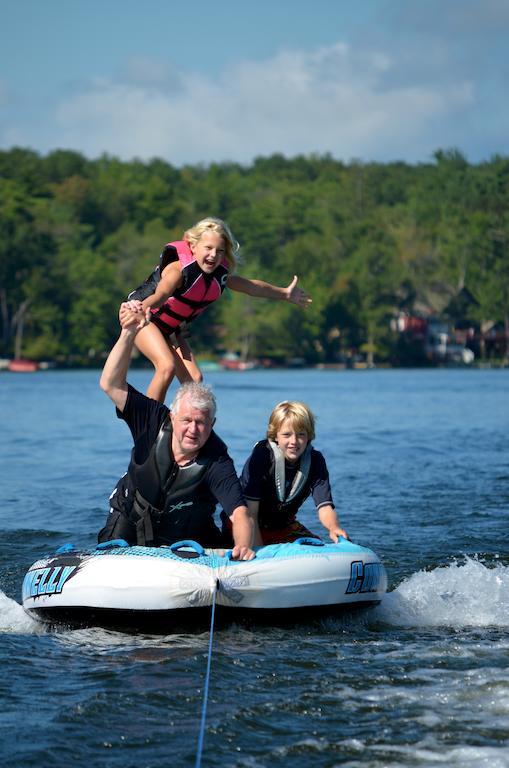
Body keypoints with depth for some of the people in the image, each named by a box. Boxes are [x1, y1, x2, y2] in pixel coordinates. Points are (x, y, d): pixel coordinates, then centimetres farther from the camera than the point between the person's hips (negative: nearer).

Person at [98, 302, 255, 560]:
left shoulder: (217, 464, -29)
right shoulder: (155, 422, -21)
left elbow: (240, 514, -38)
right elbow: (111, 384, -24)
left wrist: (243, 546, -61)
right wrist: (128, 334, -35)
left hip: (188, 535, 0)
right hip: (130, 518, 1)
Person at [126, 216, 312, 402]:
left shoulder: (219, 274, -11)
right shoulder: (178, 269, -33)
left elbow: (251, 286, 8)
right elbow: (162, 293, -54)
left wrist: (285, 294, 21)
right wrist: (144, 307, -77)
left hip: (171, 330, 7)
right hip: (143, 317, -7)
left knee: (193, 379, -3)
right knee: (167, 366, -29)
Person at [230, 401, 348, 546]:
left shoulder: (314, 460, -12)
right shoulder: (261, 456, -25)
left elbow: (324, 506, -20)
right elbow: (250, 513, -25)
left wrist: (334, 527, -43)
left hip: (284, 527, 4)